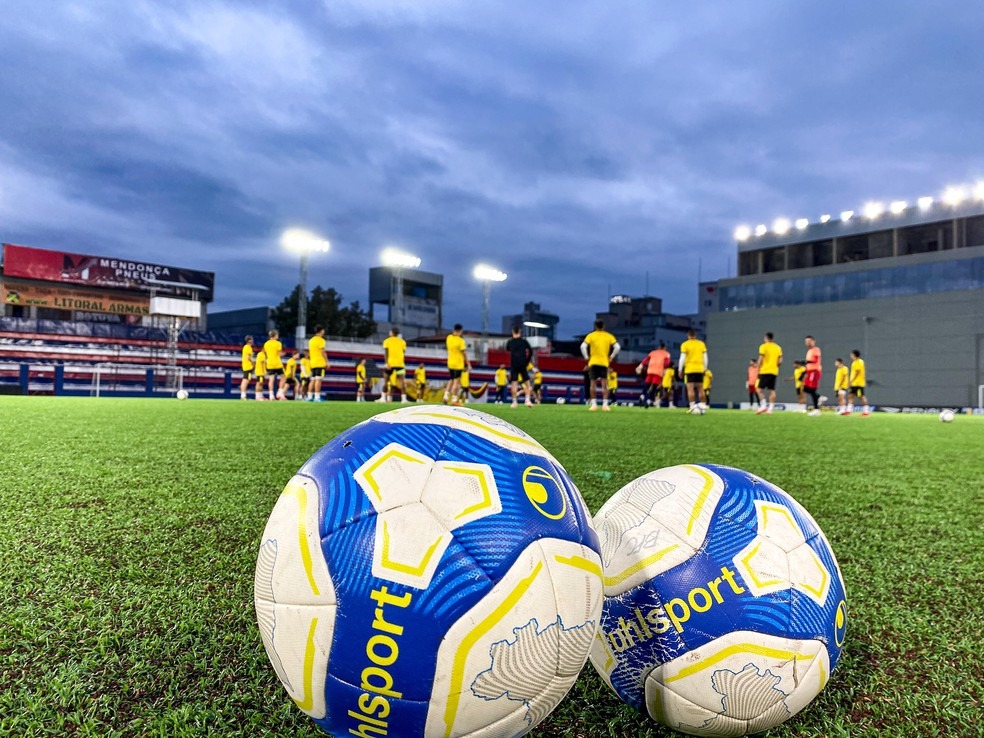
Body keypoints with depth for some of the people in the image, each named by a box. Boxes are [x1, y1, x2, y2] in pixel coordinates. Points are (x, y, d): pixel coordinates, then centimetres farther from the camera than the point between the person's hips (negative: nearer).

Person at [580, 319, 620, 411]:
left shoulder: (591, 335, 3)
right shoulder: (609, 336, 7)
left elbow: (583, 346, -9)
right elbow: (617, 347, -2)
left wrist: (586, 357, 0)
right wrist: (611, 357, 6)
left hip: (593, 362, -1)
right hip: (604, 363, 1)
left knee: (593, 383, 4)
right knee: (604, 384, 1)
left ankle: (594, 404, -1)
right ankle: (605, 404, -6)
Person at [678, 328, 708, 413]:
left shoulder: (685, 344, -2)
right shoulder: (702, 344, 9)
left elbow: (682, 358, -5)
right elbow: (705, 357, 9)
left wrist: (680, 370, 1)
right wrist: (705, 368, 17)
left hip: (689, 369, -4)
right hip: (700, 369, 4)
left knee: (690, 388, -4)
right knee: (700, 388, 12)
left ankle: (693, 406, -11)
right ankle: (703, 406, 11)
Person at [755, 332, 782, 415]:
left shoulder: (763, 346, -4)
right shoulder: (778, 347, 11)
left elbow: (760, 360, -9)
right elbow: (780, 361, 6)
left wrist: (758, 370, -2)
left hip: (765, 371, -5)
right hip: (774, 372, 5)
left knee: (760, 389, -1)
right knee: (772, 390, 3)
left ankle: (763, 406, -16)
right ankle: (770, 409, -1)